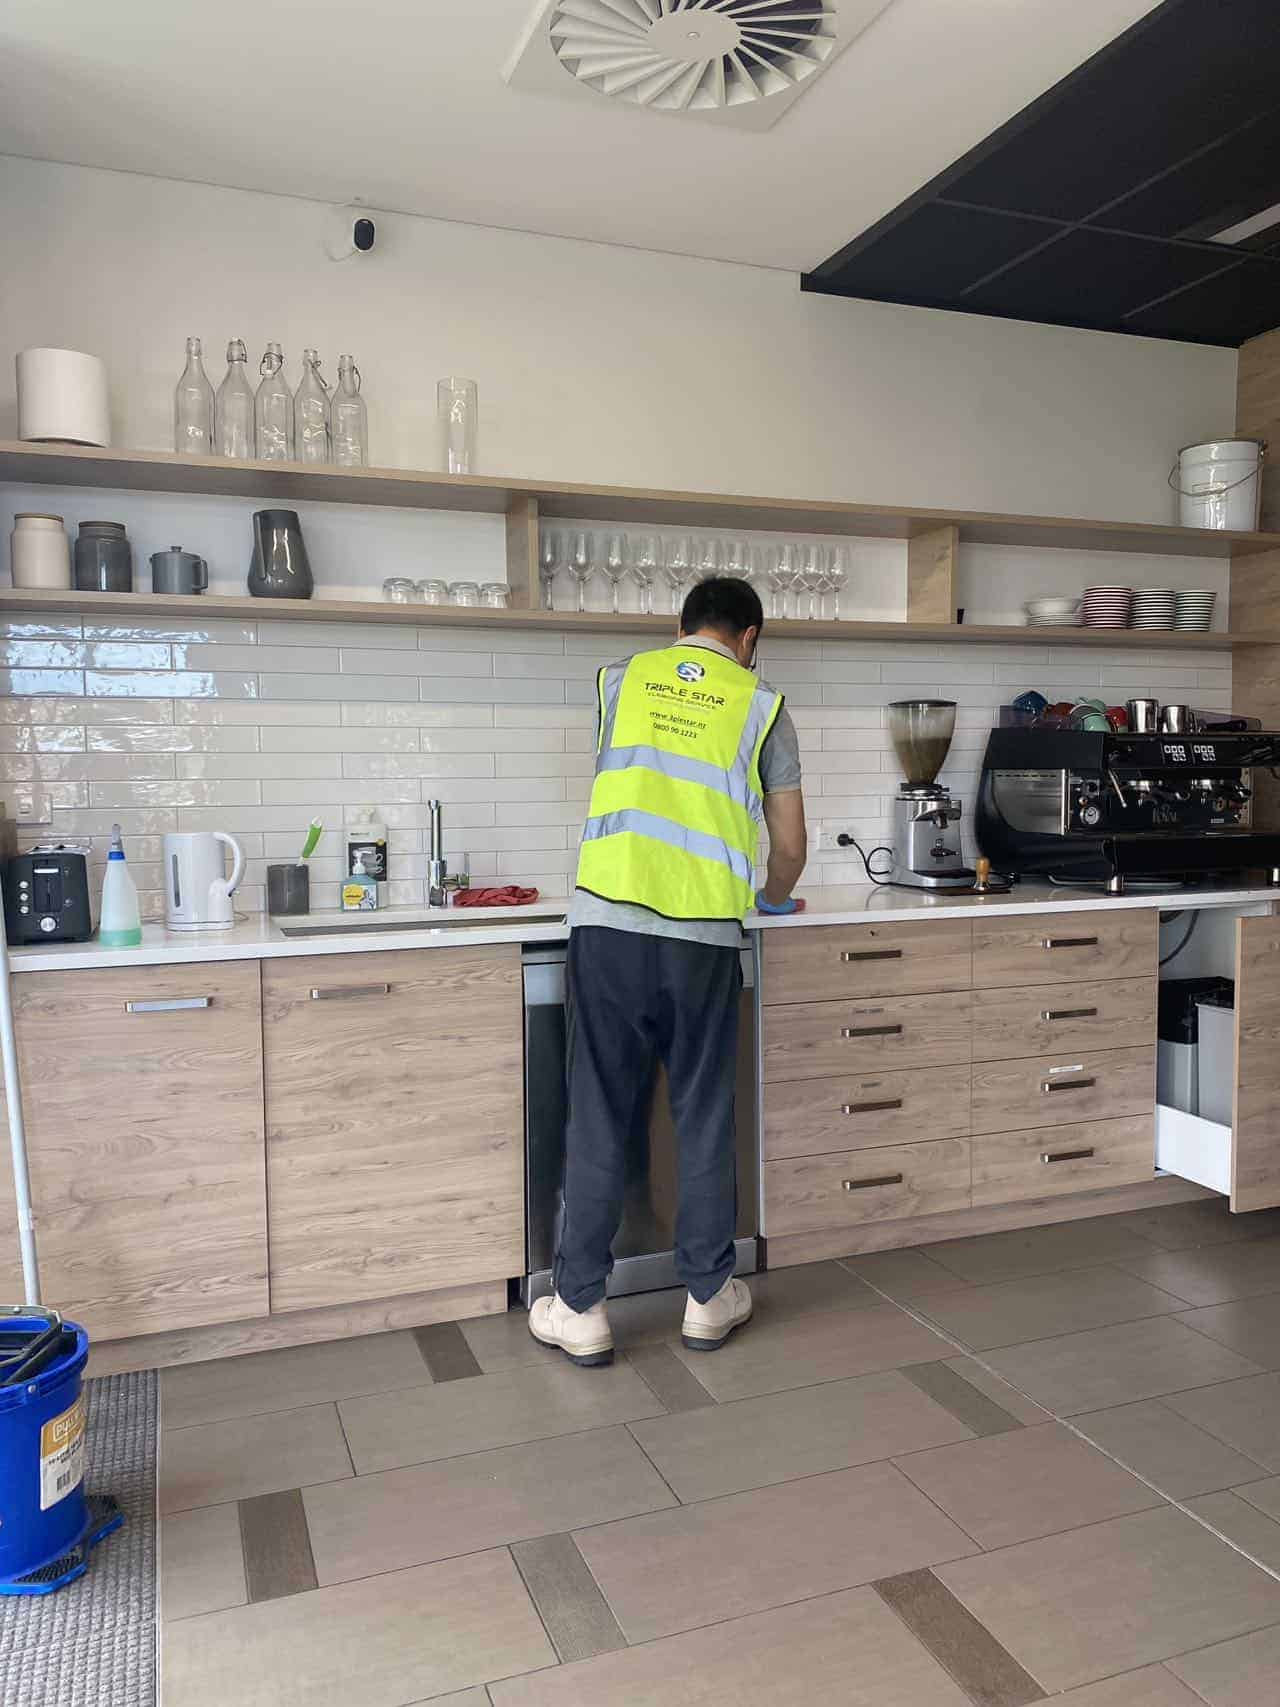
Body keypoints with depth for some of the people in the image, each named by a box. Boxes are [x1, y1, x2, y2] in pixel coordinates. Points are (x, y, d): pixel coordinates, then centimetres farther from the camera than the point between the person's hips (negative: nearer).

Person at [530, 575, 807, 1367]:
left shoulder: (622, 678, 13)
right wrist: (776, 897, 34)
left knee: (600, 1121, 7)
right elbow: (790, 844, 12)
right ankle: (709, 1299, 25)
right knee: (706, 1121, 12)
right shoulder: (761, 705, 9)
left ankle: (581, 1308, 16)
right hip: (705, 934, 0)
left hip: (609, 922, 1)